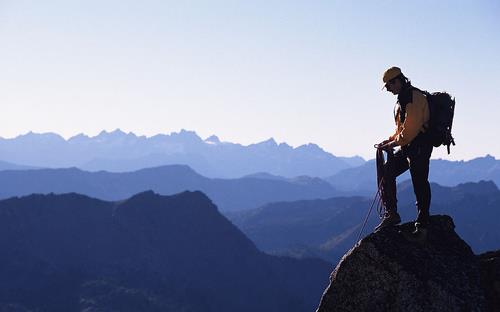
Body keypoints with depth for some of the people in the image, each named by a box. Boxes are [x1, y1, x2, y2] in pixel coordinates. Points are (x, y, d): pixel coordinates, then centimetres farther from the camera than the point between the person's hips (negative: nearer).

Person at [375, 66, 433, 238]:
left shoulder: (415, 97, -15)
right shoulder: (403, 99, 18)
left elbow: (410, 129, -20)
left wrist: (393, 143, -12)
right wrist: (389, 140, 9)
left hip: (420, 147, -10)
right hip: (408, 147, 10)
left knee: (420, 184, -5)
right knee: (387, 171, 2)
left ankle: (422, 225, 2)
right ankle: (391, 214, 4)